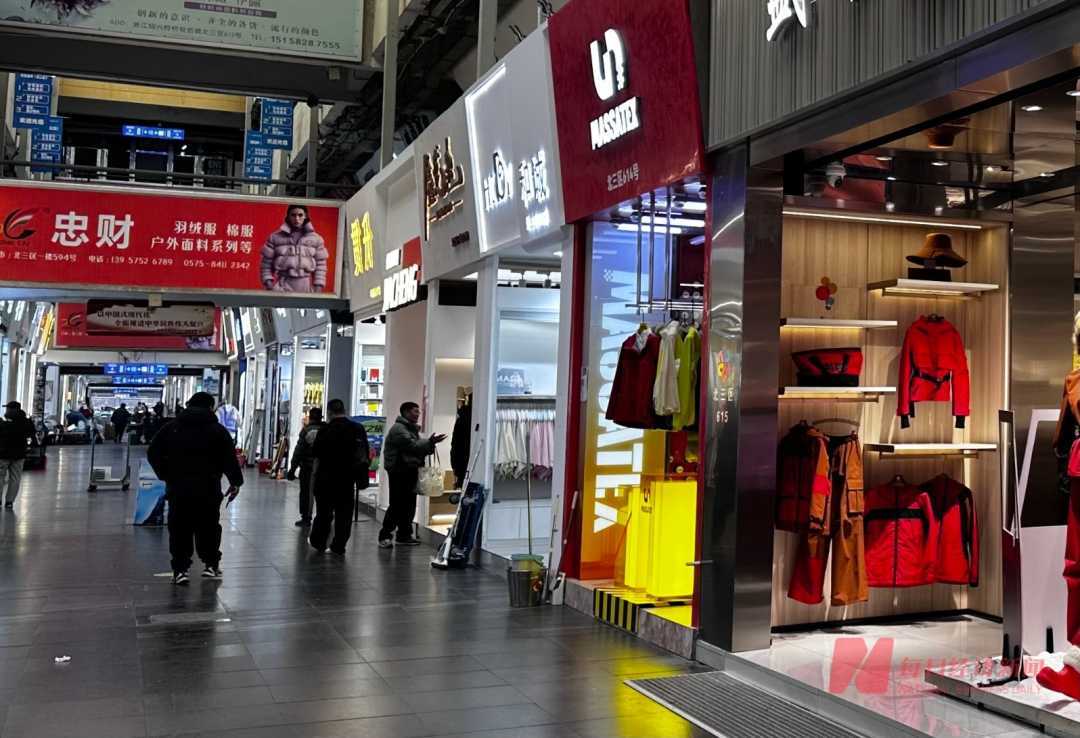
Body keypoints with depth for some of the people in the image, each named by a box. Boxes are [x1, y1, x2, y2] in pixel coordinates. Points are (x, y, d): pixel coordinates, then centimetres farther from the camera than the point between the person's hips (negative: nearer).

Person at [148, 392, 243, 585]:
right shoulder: (218, 430, 1)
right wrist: (235, 482, 4)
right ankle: (210, 564, 15)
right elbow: (230, 459, -4)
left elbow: (153, 453, 7)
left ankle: (180, 569, 4)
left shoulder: (171, 427, 9)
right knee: (209, 527, 11)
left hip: (177, 487, 2)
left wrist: (165, 474, 13)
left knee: (179, 529, 7)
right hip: (208, 488, -1)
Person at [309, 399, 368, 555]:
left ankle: (318, 542, 21)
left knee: (324, 512, 12)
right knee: (344, 513, 8)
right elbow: (365, 456, 6)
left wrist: (314, 476, 2)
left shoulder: (325, 431, -9)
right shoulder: (358, 429, 1)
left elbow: (317, 458, -7)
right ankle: (339, 546, 9)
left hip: (325, 477, -2)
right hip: (347, 478, 2)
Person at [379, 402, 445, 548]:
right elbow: (411, 445, -22)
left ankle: (405, 534, 17)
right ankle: (385, 536, -4)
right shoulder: (398, 429, -11)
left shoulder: (412, 429, 21)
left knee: (409, 505, 10)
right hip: (399, 472, -9)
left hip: (410, 472, 10)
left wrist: (430, 444, 1)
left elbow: (417, 448, 18)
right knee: (397, 505, -9)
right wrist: (430, 442, -22)